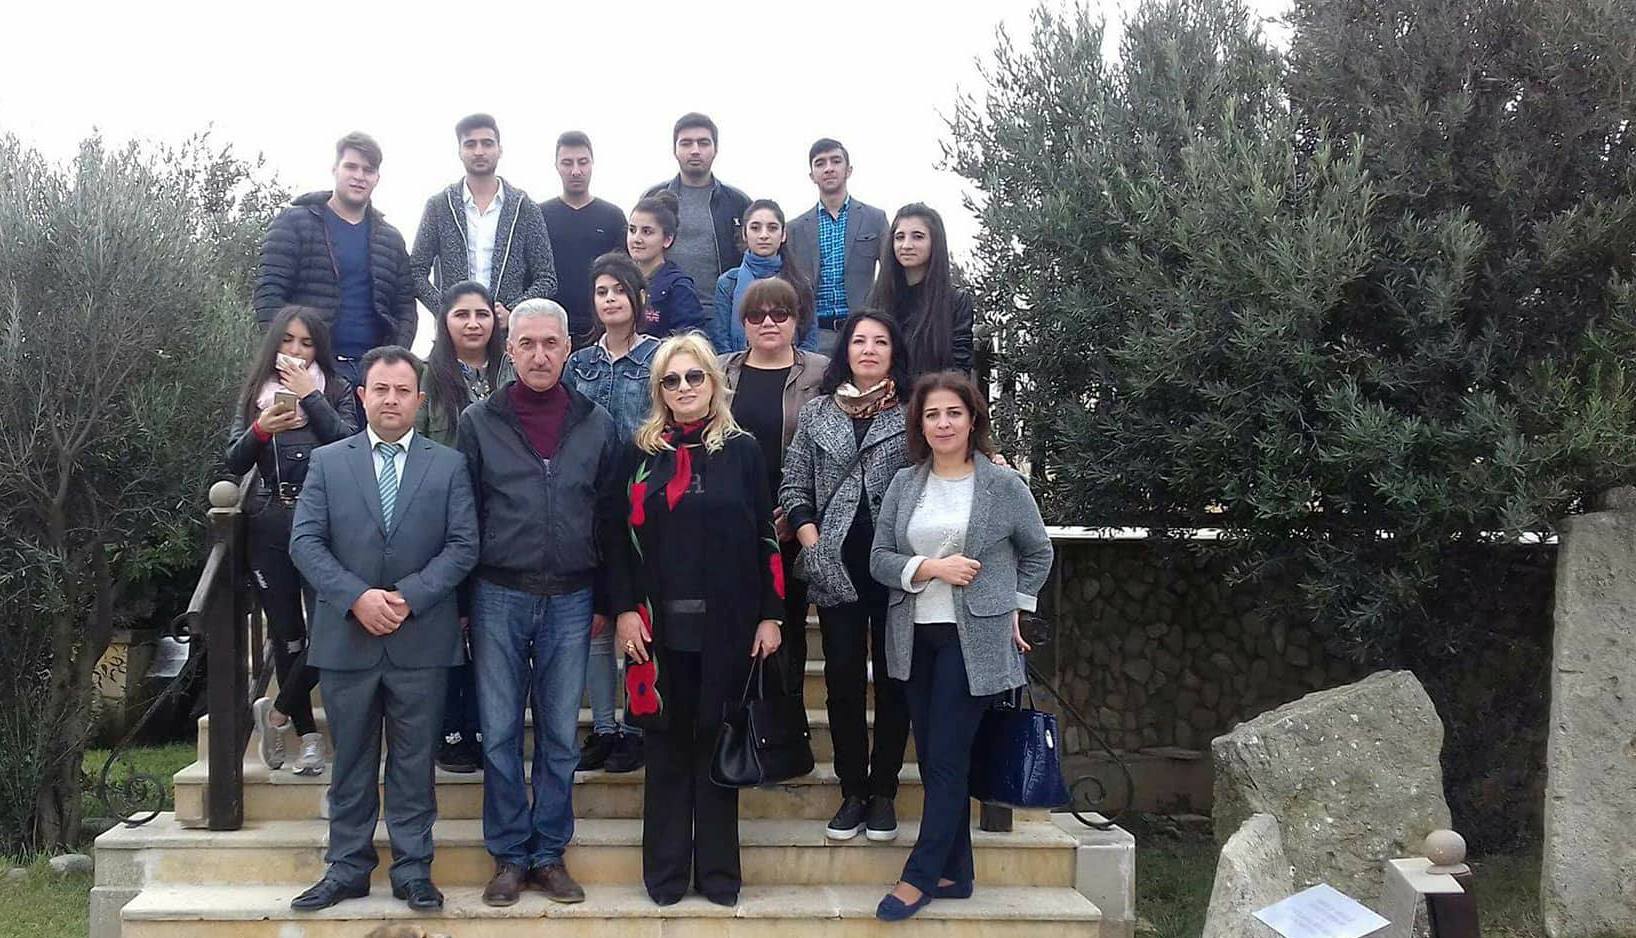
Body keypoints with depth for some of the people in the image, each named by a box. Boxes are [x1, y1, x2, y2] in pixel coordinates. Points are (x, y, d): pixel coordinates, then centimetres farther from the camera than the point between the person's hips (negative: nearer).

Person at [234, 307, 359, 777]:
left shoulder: (336, 390, 8)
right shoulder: (256, 393, 14)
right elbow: (234, 464, 7)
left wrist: (311, 397, -8)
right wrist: (260, 429, -11)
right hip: (270, 526, 2)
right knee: (286, 632, 5)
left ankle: (277, 711, 14)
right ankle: (308, 735, 15)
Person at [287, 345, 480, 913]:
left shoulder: (449, 465, 5)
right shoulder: (327, 461, 7)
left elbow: (463, 545, -2)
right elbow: (305, 542, -1)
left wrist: (409, 596, -14)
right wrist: (356, 597, -14)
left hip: (422, 638, -1)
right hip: (346, 637, 1)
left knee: (414, 762, 6)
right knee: (351, 762, 10)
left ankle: (413, 870, 15)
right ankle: (347, 868, 20)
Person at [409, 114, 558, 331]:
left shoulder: (525, 208, 7)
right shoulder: (439, 206, 8)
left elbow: (546, 279, 6)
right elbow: (417, 271, 7)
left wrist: (512, 312, -10)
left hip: (509, 335, 0)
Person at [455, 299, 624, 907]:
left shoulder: (596, 424, 4)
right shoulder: (479, 422, 1)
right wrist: (461, 600, 0)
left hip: (570, 601, 1)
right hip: (498, 598, -1)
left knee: (560, 736, 7)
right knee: (499, 733, 5)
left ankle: (550, 854, 19)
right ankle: (509, 856, 18)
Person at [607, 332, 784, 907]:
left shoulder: (741, 450, 3)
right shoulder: (641, 451, 6)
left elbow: (765, 536, 2)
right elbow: (623, 535, 4)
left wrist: (770, 615, -3)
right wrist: (625, 610, -6)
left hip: (727, 621, -1)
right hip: (660, 621, 1)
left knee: (717, 739, 6)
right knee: (667, 741, 7)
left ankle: (718, 868, 17)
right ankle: (665, 869, 17)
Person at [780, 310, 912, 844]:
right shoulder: (816, 413, 10)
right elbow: (794, 488, 8)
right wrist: (812, 544, -3)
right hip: (837, 567, 1)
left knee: (893, 677, 5)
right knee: (843, 676, 3)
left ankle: (883, 791, 15)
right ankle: (853, 792, 14)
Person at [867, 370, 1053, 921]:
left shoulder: (1004, 486, -3)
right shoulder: (904, 484, 5)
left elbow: (1038, 553, 10)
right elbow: (880, 559, 2)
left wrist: (1014, 609, 6)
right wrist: (930, 568, -13)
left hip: (975, 641, -4)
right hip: (916, 638, 4)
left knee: (946, 760, -5)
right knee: (933, 759, 9)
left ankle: (921, 876, 5)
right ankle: (954, 873, 20)